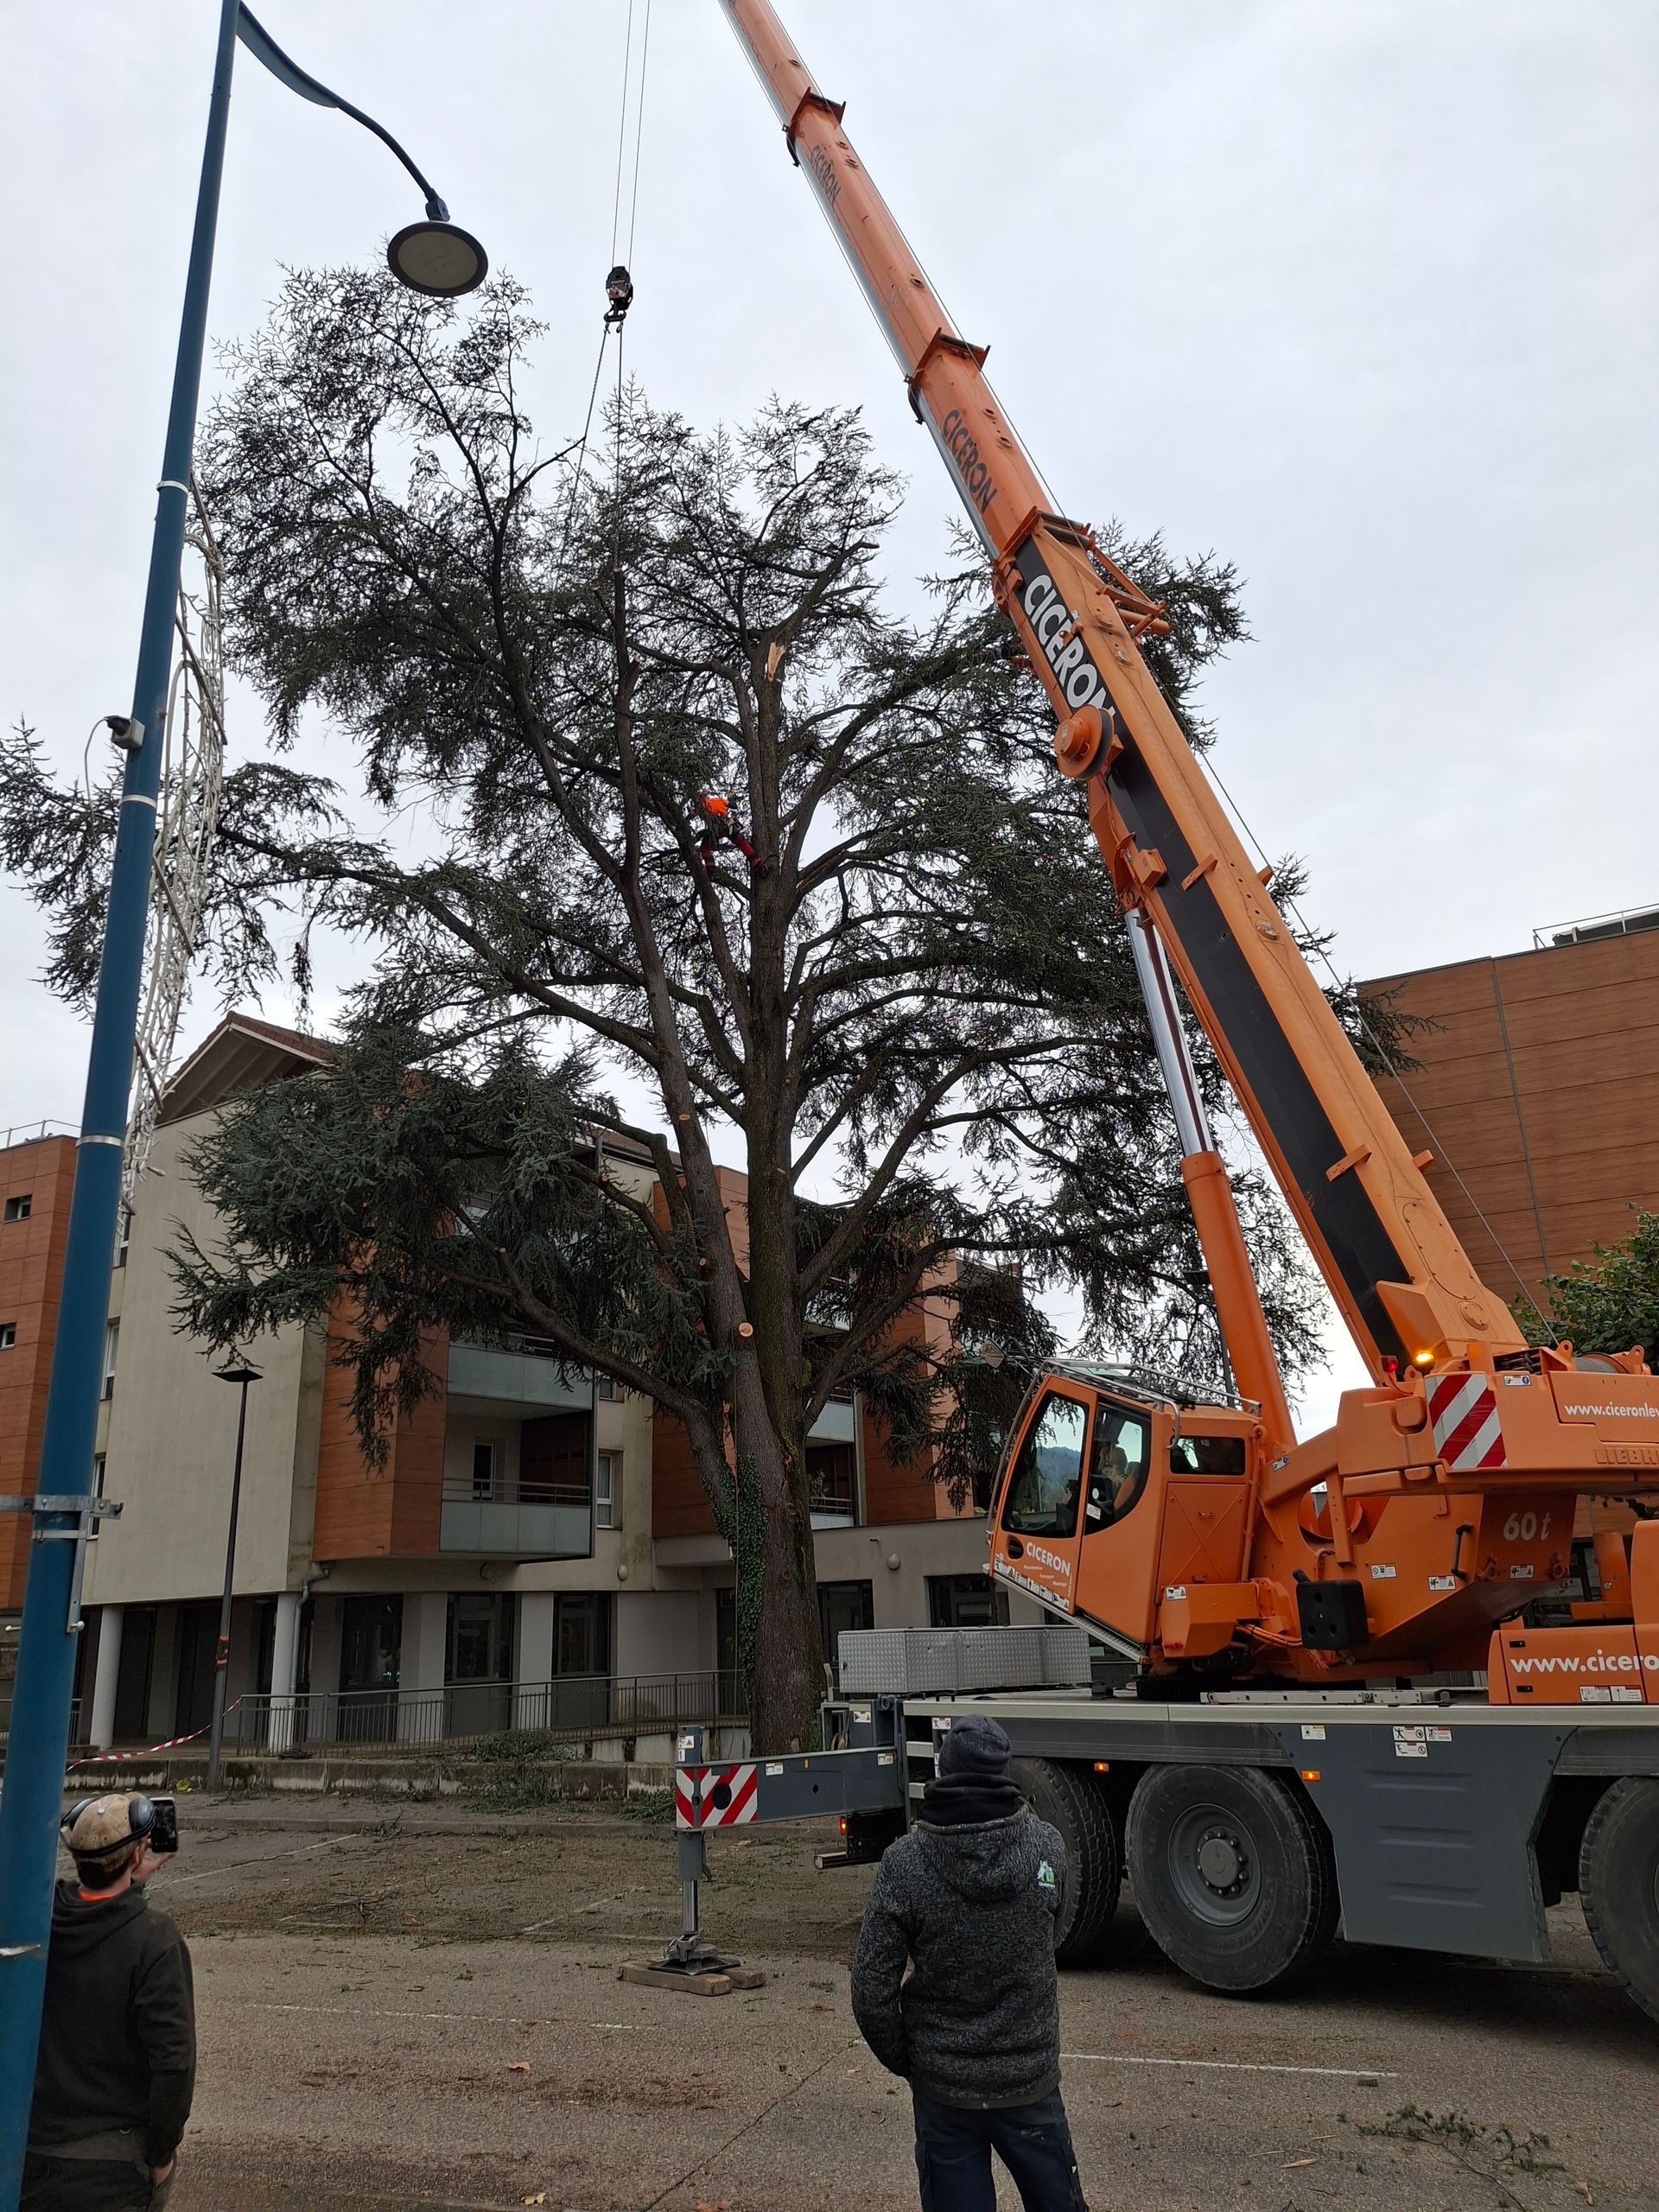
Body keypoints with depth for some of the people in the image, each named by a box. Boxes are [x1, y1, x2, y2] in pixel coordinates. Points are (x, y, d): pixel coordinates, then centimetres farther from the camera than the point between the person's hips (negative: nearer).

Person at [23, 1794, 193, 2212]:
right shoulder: (154, 1940, -21)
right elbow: (173, 2058, -21)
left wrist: (132, 1879, 12)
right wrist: (161, 2155, -8)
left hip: (30, 2149, 5)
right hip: (111, 2161, -5)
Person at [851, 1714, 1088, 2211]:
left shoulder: (904, 1862, -18)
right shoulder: (1047, 1846, -12)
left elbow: (872, 1991, -14)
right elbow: (1051, 1936, 6)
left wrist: (902, 2060, 3)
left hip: (943, 2083, -1)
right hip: (1031, 2077, 1)